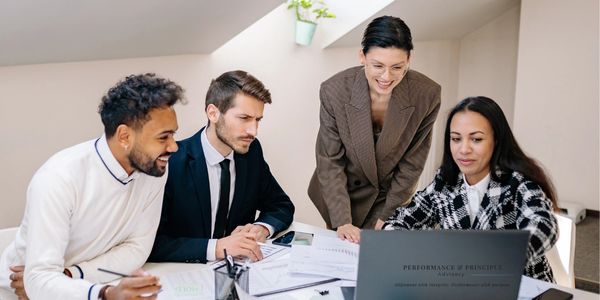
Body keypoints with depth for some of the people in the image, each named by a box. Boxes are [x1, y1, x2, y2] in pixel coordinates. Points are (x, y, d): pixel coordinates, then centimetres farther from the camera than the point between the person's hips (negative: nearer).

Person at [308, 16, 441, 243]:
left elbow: (412, 162, -11)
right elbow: (330, 162, -15)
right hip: (343, 193, 0)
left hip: (391, 195, 0)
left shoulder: (427, 95, -23)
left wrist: (387, 215, -8)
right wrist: (341, 221, -20)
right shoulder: (334, 91, -24)